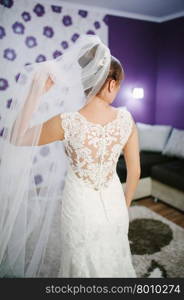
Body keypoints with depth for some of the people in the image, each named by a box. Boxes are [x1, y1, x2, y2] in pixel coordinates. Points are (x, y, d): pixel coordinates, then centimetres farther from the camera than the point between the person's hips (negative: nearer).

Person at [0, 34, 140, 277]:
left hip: (80, 210, -2)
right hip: (114, 206, 3)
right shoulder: (126, 118, -15)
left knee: (84, 266, 27)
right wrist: (125, 205, 13)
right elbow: (135, 171, -5)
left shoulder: (67, 122, -24)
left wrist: (35, 91, -14)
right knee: (112, 263, 31)